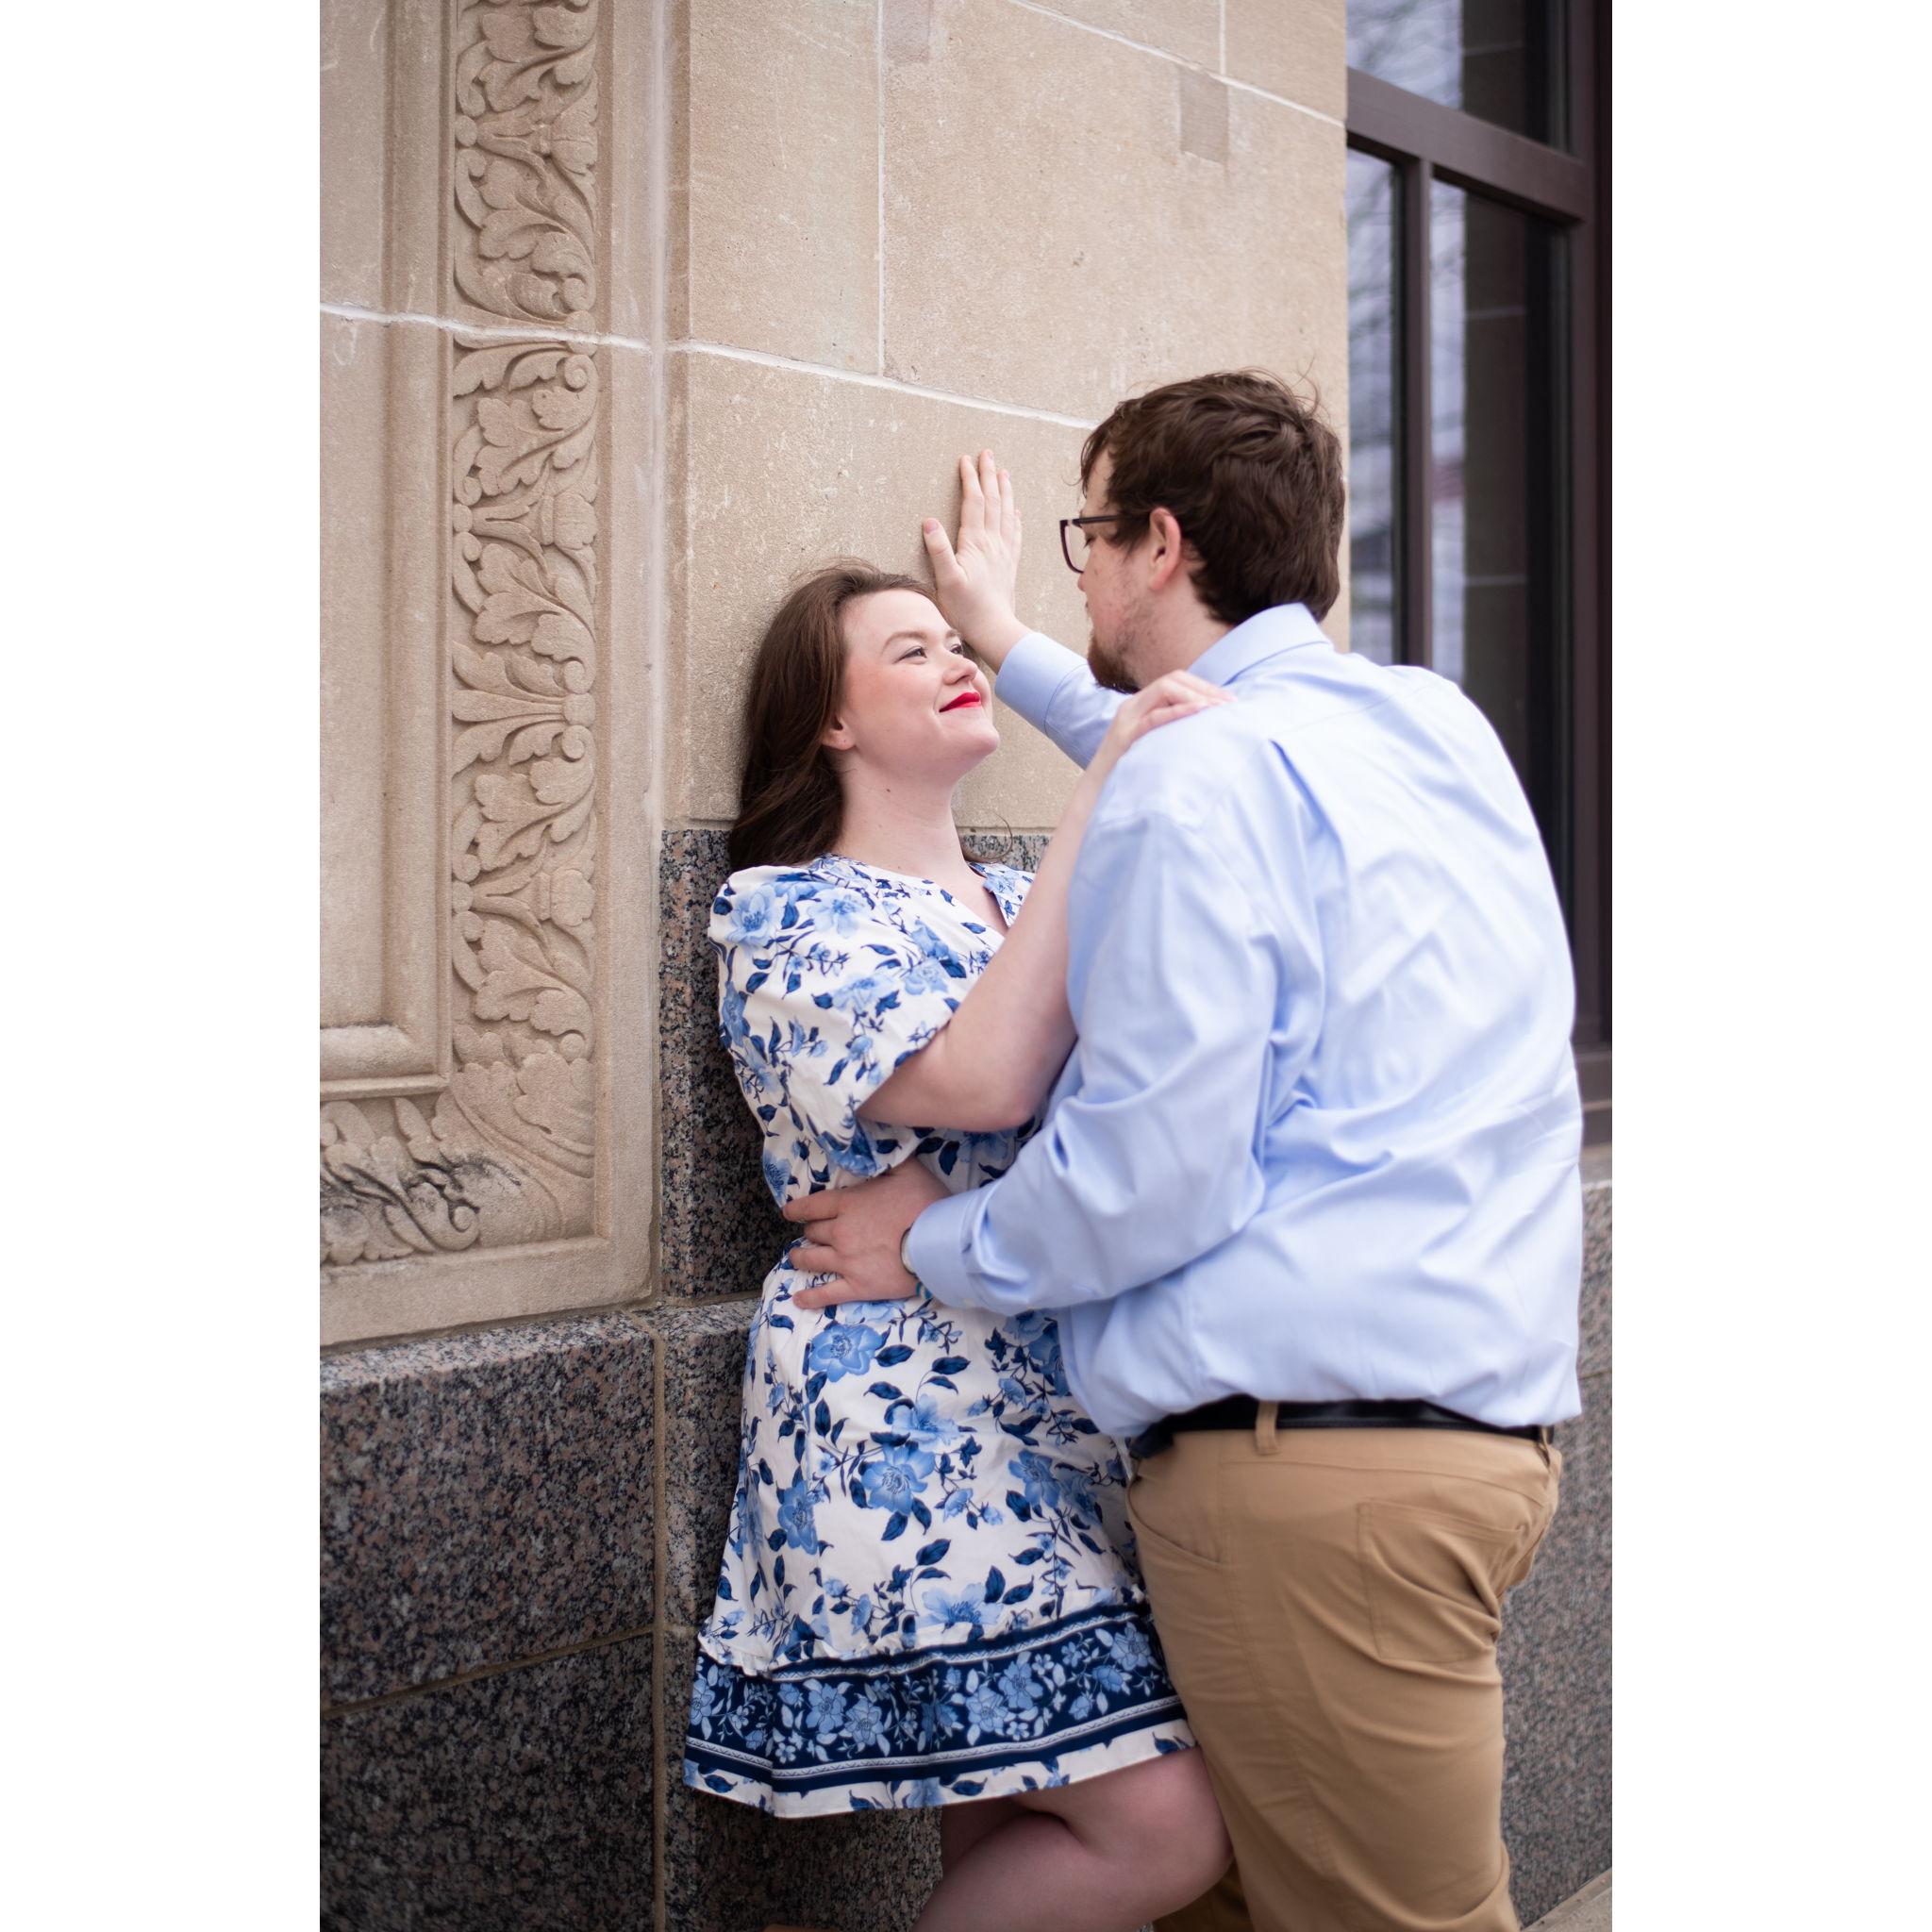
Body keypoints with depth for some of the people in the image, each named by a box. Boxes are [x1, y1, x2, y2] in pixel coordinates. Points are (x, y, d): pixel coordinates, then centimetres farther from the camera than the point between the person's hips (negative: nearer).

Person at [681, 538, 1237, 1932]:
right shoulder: (787, 914, -2)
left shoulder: (1029, 902, 20)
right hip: (919, 1429, -7)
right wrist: (1102, 798, -18)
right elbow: (983, 1079, -20)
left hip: (1079, 1414, 7)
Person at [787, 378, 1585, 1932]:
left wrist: (934, 1245, 1)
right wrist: (1012, 646, 47)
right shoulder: (1438, 725, 14)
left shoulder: (1197, 784, -13)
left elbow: (1151, 1177, -17)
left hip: (1310, 1459, -9)